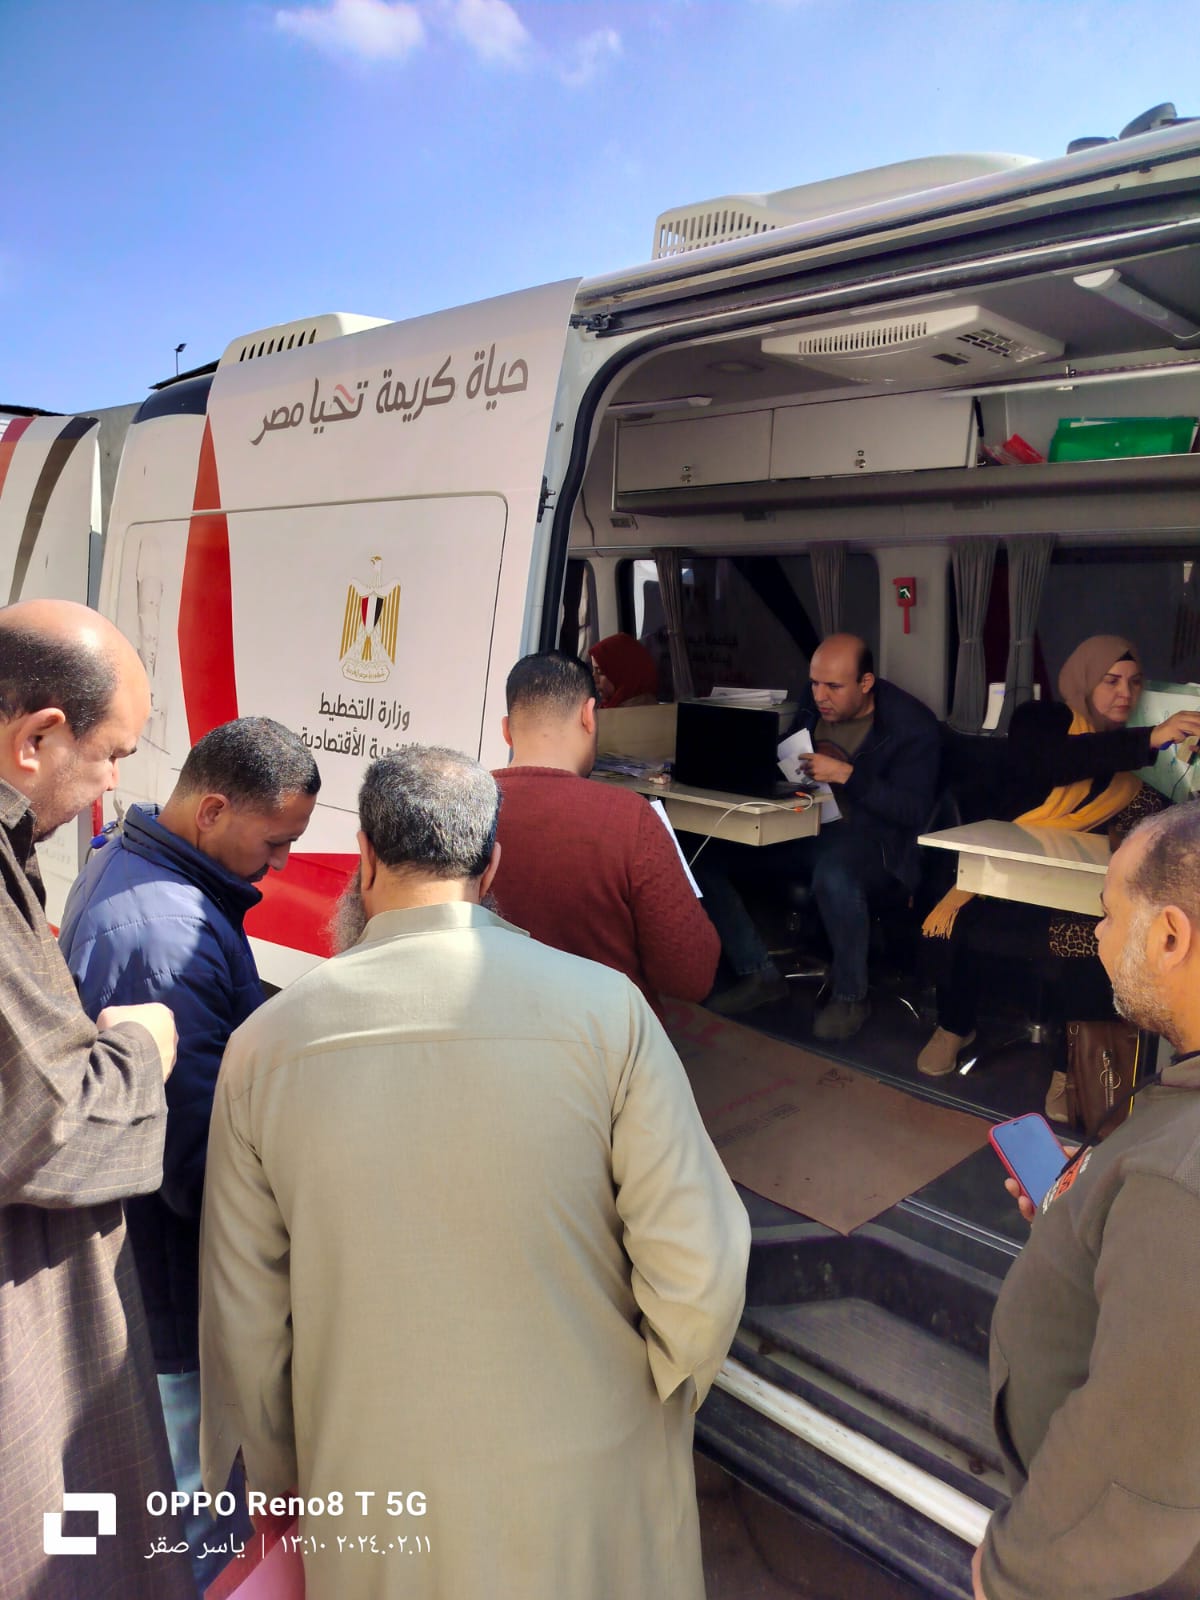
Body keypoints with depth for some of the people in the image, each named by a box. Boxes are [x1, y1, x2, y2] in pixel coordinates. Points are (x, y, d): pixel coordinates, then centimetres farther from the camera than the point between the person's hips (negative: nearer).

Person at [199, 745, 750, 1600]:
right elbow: (699, 1273, -16)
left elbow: (241, 1315, -4)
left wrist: (275, 1481, 14)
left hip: (371, 1493, 2)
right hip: (586, 1492, -1)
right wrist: (659, 1402, 5)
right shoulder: (604, 1006, -18)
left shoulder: (265, 1043, -12)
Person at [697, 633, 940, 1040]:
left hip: (870, 839, -6)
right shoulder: (813, 703, 7)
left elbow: (914, 810, -17)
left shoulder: (912, 725, -10)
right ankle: (759, 975, 3)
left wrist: (845, 774, -25)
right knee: (707, 859, -11)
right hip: (801, 829, 6)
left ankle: (850, 996, -15)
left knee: (834, 876, -42)